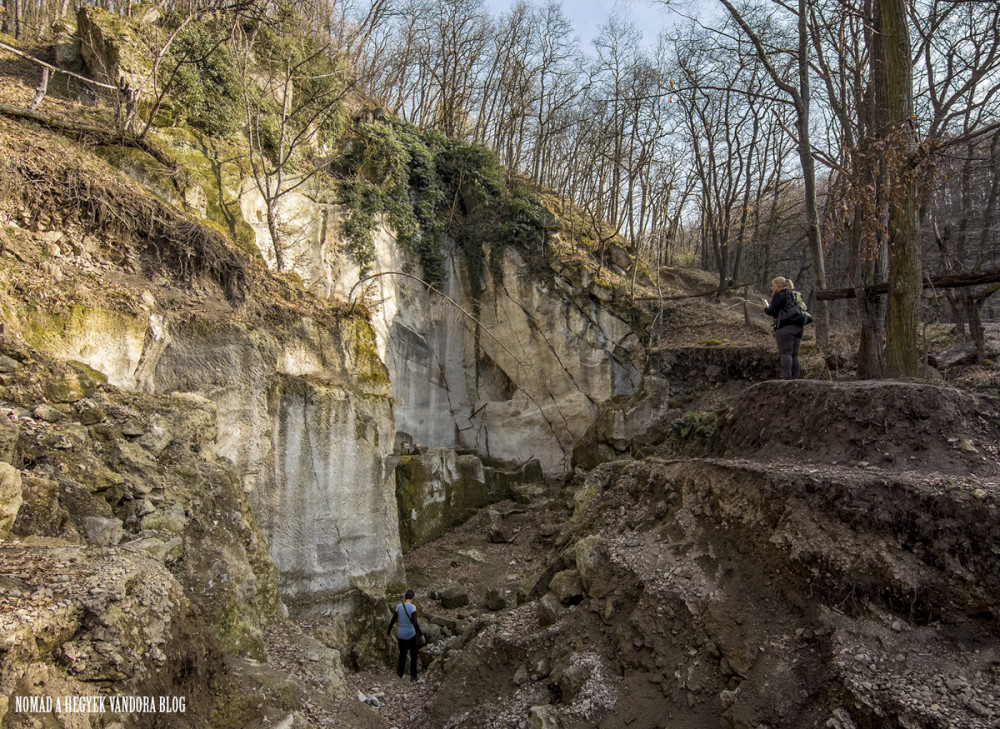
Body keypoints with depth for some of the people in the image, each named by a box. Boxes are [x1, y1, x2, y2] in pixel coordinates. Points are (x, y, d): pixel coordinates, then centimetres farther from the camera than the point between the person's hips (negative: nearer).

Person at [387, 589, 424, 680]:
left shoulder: (399, 606, -3)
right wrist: (421, 635, -16)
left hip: (400, 634, 4)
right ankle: (413, 675, 19)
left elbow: (393, 621, 3)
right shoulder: (412, 607, -17)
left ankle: (399, 674, 25)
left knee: (402, 654, 21)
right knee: (413, 654, 16)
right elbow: (414, 622, -23)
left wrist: (389, 632, 17)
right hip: (410, 634, -4)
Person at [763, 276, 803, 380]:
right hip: (798, 327, 8)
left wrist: (766, 309, 11)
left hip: (785, 327, -8)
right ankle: (795, 377, 5)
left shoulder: (779, 295, -2)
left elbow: (772, 311, -12)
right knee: (794, 355, 7)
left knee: (785, 353, -10)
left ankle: (786, 377, -15)